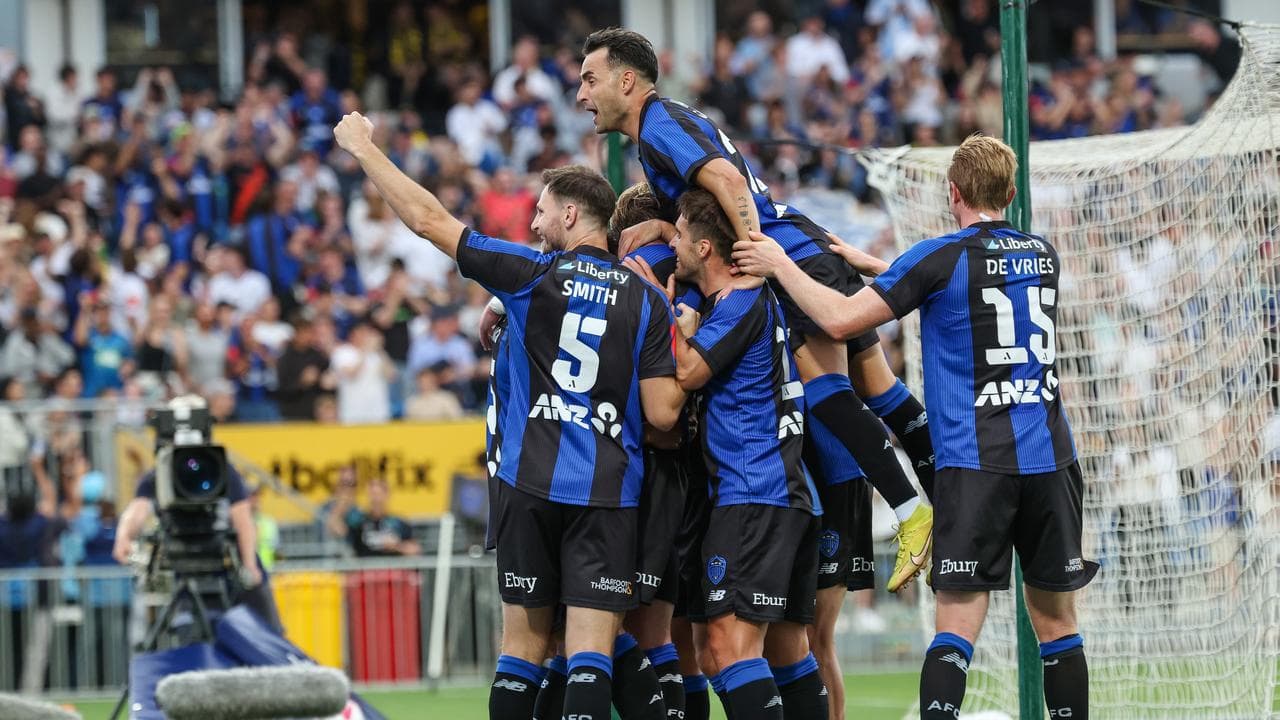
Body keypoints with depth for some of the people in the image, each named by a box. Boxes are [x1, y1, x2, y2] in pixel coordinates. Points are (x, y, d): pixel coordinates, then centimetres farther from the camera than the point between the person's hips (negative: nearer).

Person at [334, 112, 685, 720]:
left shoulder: (532, 276, -2)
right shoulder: (646, 300, 2)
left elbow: (428, 220, 1)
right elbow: (663, 413, -3)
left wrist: (363, 147, 11)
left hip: (531, 486, 0)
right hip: (609, 493, 0)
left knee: (523, 643, 10)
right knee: (591, 648, -6)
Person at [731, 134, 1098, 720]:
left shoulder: (943, 256, -6)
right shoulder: (1042, 256, 12)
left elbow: (841, 319, -6)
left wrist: (780, 265, 7)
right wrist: (867, 263, 31)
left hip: (973, 463, -5)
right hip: (1050, 459, 5)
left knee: (957, 625, -9)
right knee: (1056, 622, 11)